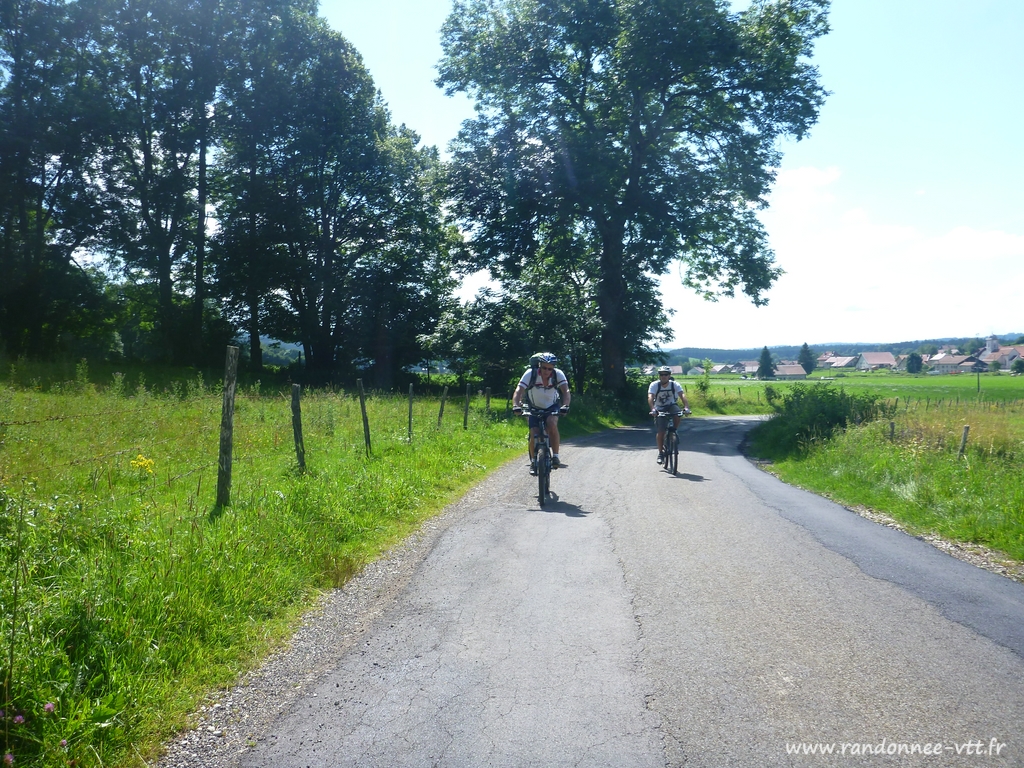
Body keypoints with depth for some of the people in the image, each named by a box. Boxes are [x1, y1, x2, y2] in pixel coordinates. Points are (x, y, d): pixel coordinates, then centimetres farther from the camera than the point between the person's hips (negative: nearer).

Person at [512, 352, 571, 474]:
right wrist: (516, 406, -49)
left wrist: (565, 406, -51)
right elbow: (519, 391, -32)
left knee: (552, 423, -30)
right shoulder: (530, 374, -24)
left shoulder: (558, 374, -21)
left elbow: (566, 391, -32)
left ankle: (555, 456, -19)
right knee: (534, 435, -13)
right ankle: (533, 461, 12)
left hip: (551, 407, 0)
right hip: (534, 408, 0)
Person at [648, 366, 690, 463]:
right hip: (660, 409, -1)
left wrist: (686, 407, -48)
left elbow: (682, 395, -30)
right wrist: (652, 409, -51)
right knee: (661, 432, -10)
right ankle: (660, 452, 8)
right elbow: (650, 397, -33)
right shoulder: (654, 385, -20)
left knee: (678, 415, -33)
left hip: (672, 405, 1)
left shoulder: (675, 384, -17)